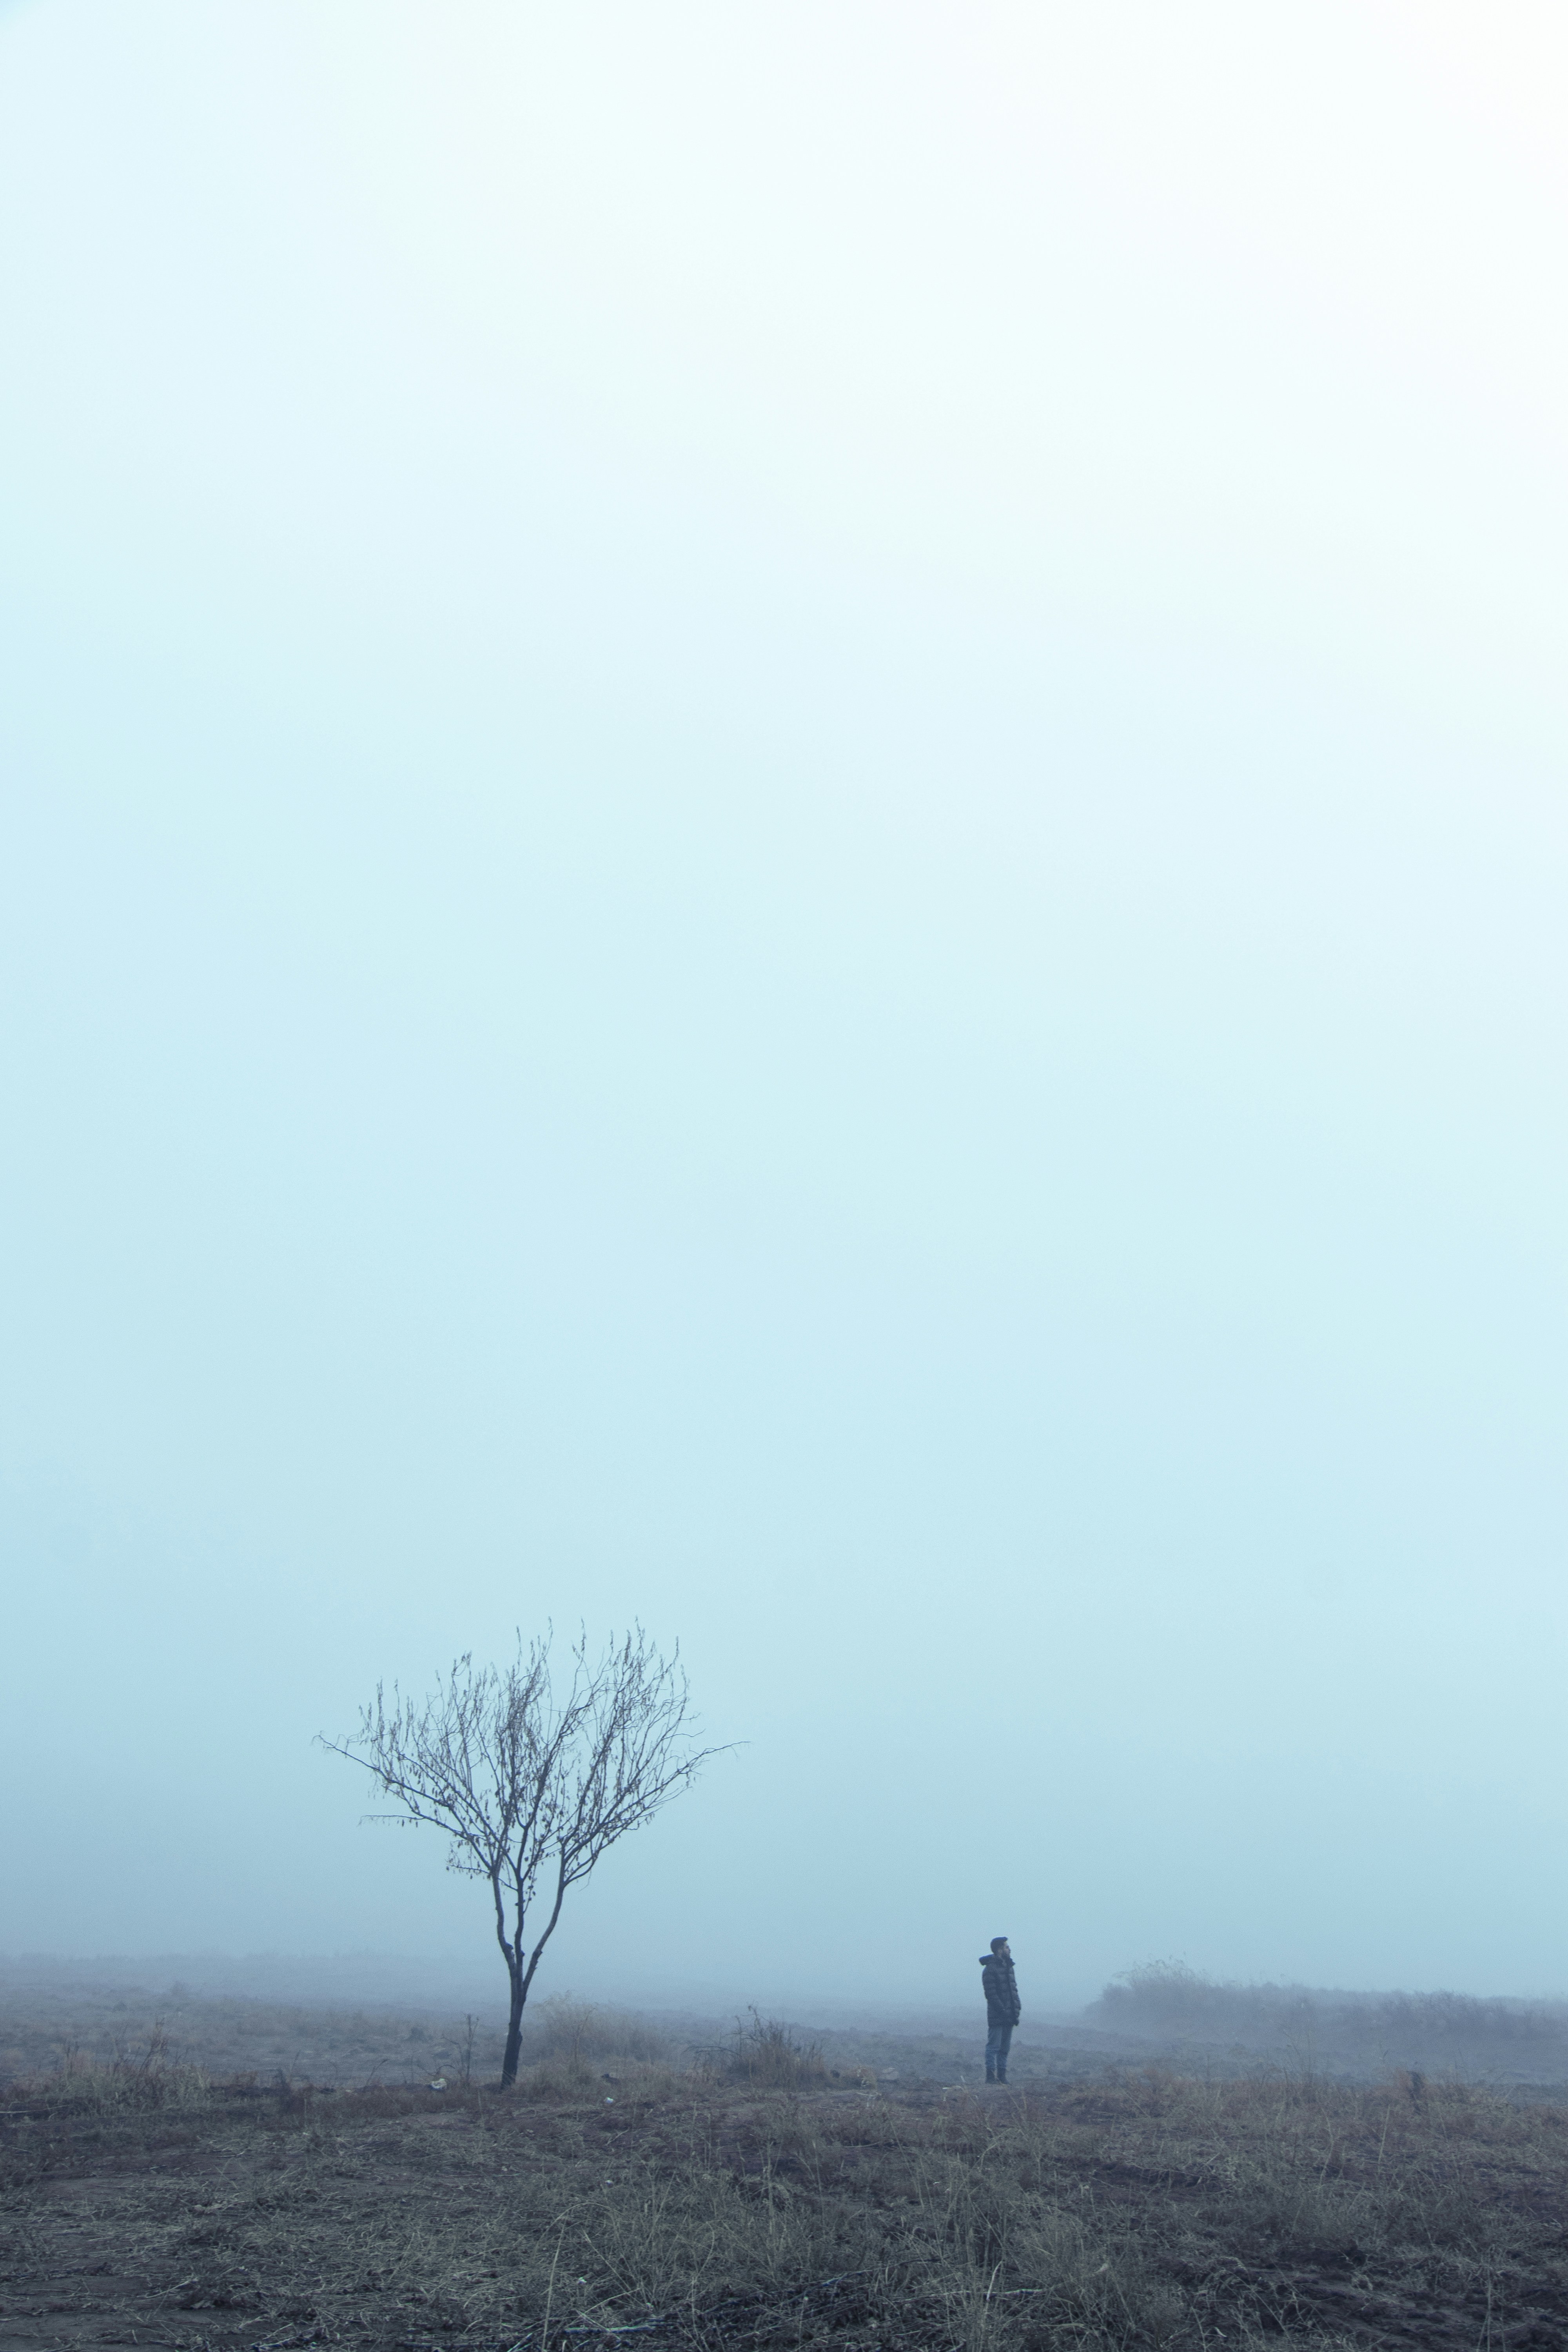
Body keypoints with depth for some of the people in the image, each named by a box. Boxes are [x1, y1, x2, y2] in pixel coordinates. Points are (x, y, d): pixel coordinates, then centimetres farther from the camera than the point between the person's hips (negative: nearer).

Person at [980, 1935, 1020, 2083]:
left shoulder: (1008, 1967, 15)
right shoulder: (990, 1969, -12)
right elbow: (991, 1994, -17)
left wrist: (1017, 2008, 7)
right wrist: (1003, 2010, -19)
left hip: (1009, 2017, 8)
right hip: (997, 2017, -8)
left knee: (1005, 2048, 12)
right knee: (994, 2046, -4)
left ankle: (1002, 2075, 18)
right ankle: (991, 2075, 1)